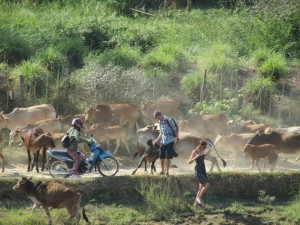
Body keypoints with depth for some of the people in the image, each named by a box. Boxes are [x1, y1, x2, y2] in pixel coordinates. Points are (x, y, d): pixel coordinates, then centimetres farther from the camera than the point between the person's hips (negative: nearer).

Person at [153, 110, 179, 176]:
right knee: (161, 157, 7)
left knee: (168, 157, -4)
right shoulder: (160, 122, 11)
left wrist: (177, 139, -7)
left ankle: (167, 172, 3)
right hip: (163, 141, 7)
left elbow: (175, 130, -8)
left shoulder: (168, 120, -11)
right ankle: (162, 171, 19)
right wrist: (156, 140, 16)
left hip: (169, 141, -7)